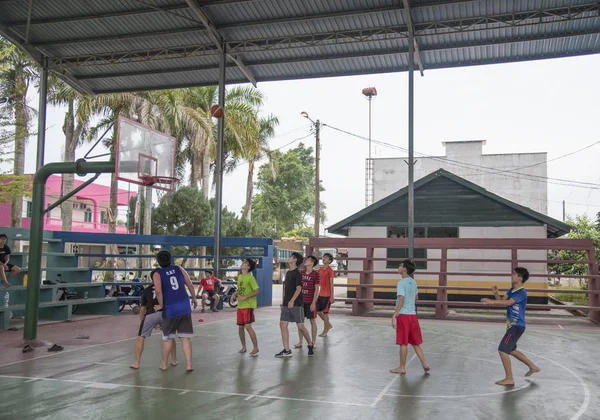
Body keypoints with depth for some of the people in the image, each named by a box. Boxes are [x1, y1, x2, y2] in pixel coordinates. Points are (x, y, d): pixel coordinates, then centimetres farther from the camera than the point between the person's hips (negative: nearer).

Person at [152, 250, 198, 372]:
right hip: (185, 306, 2)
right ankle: (189, 365, 2)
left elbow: (158, 291, -17)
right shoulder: (179, 269, 9)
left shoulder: (157, 274, -1)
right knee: (185, 337, 6)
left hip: (170, 308, -2)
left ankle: (164, 364, 25)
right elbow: (190, 285, 7)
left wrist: (161, 305, -4)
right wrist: (194, 298, 20)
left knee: (168, 338, 14)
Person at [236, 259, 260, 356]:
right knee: (240, 327, 11)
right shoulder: (239, 277, 12)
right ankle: (243, 347, 27)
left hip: (248, 306, -8)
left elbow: (256, 292, -16)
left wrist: (245, 297, -21)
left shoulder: (250, 278, -13)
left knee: (248, 326, -14)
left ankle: (255, 348, -5)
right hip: (240, 305, 8)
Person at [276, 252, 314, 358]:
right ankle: (286, 351, 3)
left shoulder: (297, 273, -9)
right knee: (282, 324, -1)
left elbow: (298, 289, -16)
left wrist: (292, 301, -25)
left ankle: (310, 345, 19)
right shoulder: (288, 273, 16)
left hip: (296, 304, -8)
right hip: (286, 304, 8)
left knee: (300, 326, -4)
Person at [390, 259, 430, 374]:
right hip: (413, 314, 7)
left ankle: (402, 367, 10)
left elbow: (401, 301, -19)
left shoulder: (401, 283, -13)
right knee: (415, 342, 15)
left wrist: (394, 316, -18)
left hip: (403, 315, -7)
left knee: (403, 343, 1)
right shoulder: (413, 282, 10)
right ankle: (424, 364, 14)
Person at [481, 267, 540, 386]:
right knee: (511, 350, 23)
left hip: (517, 326, -10)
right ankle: (532, 367, 40)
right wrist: (496, 293, -11)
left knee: (502, 350, -12)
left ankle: (509, 378, -4)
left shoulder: (521, 292, -18)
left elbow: (508, 302, -32)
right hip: (512, 325, 10)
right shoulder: (511, 290, 11)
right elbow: (502, 300, 7)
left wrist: (491, 301, -36)